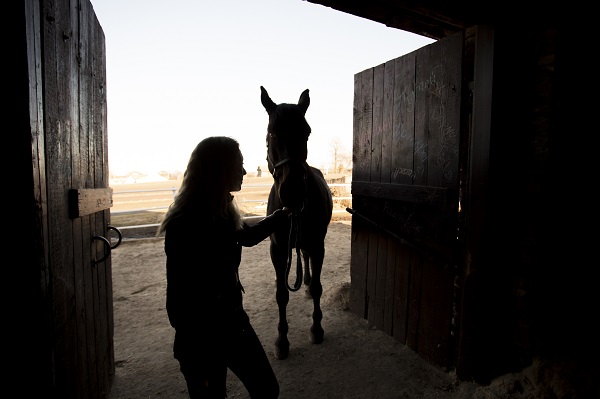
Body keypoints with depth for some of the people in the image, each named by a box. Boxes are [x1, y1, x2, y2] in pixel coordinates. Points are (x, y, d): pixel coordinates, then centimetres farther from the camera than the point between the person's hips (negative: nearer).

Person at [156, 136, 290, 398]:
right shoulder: (185, 225, -25)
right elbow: (178, 299, -21)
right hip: (201, 333, -7)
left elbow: (248, 236, 20)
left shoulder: (224, 211, -1)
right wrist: (193, 361, -15)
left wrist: (285, 213, 25)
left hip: (233, 320, 8)